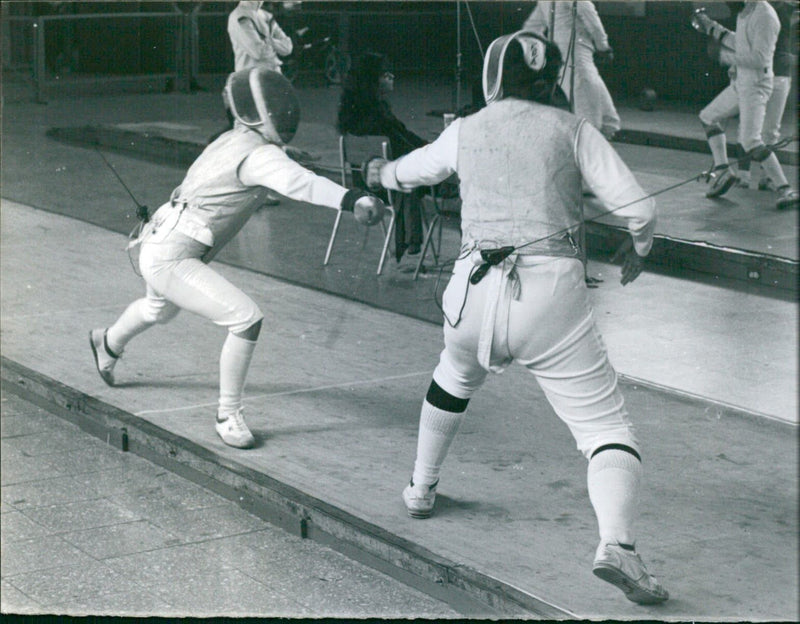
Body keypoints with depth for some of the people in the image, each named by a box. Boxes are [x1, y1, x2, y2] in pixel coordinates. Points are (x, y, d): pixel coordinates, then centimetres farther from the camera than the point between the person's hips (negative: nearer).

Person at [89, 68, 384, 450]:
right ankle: (228, 416, -5)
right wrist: (352, 200, -60)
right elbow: (298, 183, -47)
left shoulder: (236, 141, 1)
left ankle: (107, 343, 69)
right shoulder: (258, 154, -27)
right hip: (170, 260, -10)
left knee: (160, 310, 39)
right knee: (246, 319, -19)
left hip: (161, 246, 10)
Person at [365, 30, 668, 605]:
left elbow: (409, 172, 35)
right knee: (607, 427, -1)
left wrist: (381, 174, 58)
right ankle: (617, 546, -26)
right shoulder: (573, 130, 6)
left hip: (476, 291, 3)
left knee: (457, 376, 37)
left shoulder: (465, 132, 13)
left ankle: (422, 488, 48)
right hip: (551, 293, -3)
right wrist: (636, 249, 21)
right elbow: (639, 209, -1)